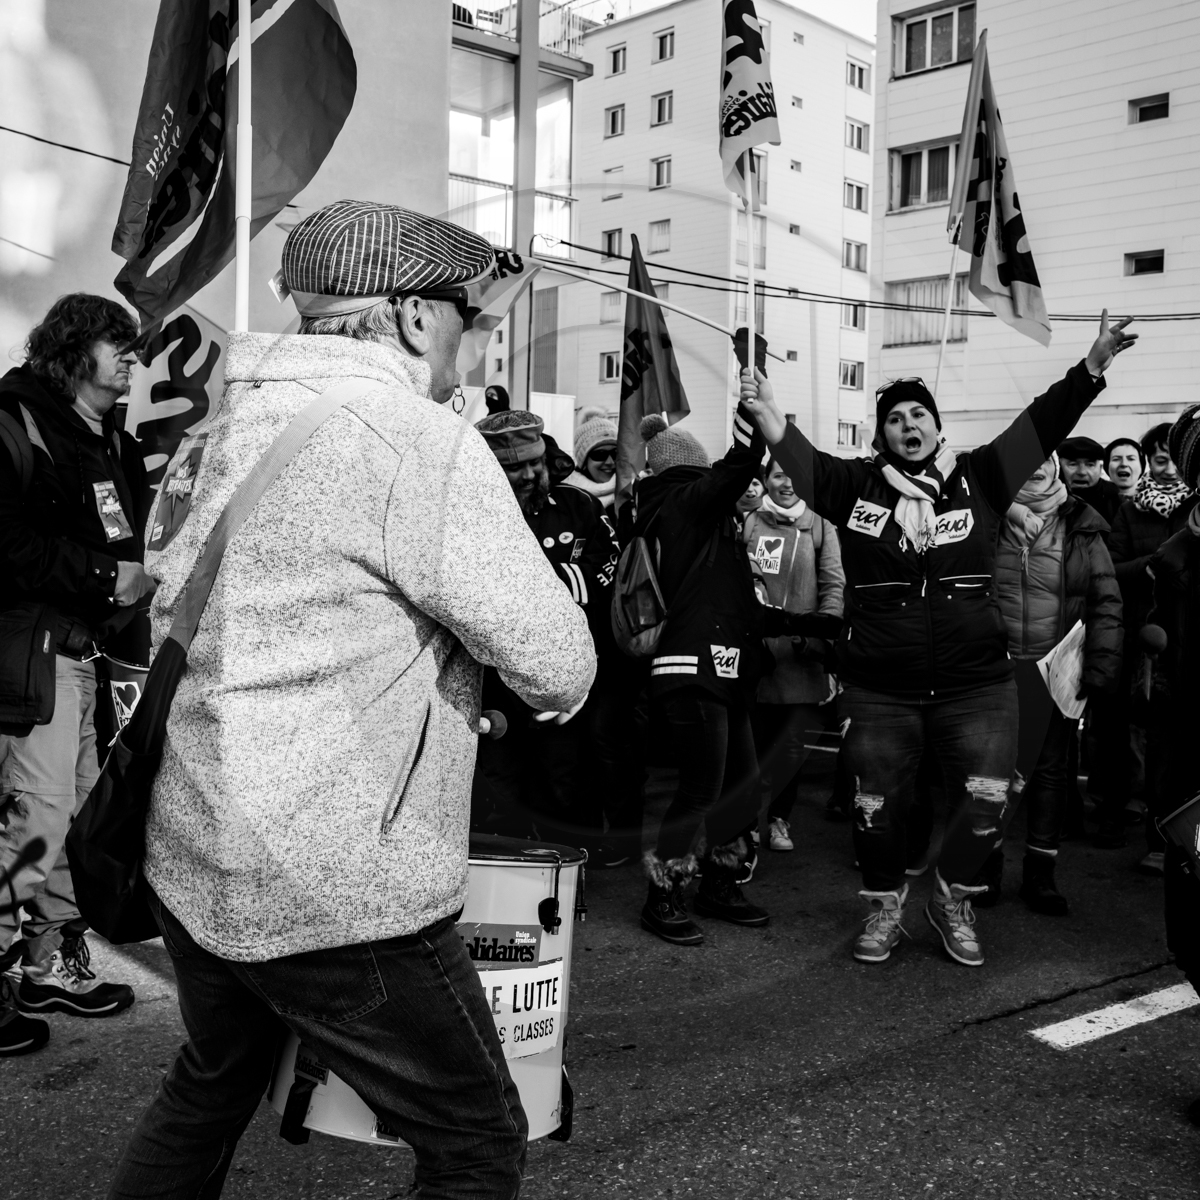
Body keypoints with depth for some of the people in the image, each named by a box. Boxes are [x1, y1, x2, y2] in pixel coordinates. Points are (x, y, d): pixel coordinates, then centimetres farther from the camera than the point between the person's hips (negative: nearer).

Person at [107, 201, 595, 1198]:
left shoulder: (244, 424, 8)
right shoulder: (428, 442, -16)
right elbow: (562, 669, -17)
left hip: (189, 856, 9)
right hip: (336, 890, -8)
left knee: (211, 1087, 30)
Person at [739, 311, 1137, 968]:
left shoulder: (977, 478, 3)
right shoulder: (858, 485, 1)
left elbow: (1043, 424, 0)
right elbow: (800, 459, -10)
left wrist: (1095, 362, -8)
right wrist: (767, 413, -28)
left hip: (977, 684, 1)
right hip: (879, 691, -1)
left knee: (987, 802, -1)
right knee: (877, 806, 9)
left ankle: (953, 898, 27)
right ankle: (885, 908, 33)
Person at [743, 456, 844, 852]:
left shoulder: (820, 528, 7)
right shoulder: (749, 525, 7)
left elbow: (834, 584, 2)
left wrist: (826, 626, -10)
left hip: (802, 655, 0)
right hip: (755, 649, 0)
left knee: (791, 743, -2)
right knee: (756, 738, 4)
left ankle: (778, 819, 15)